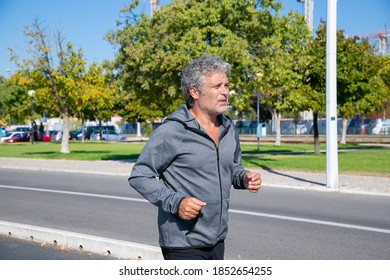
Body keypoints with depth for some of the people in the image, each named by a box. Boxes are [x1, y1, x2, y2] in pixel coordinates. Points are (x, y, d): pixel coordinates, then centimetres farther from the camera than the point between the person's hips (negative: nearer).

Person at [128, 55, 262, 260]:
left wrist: (243, 178, 0)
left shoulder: (228, 130, 7)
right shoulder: (171, 132, -15)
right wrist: (175, 202, -24)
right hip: (184, 243, -7)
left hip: (217, 240, 7)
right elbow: (139, 176, -13)